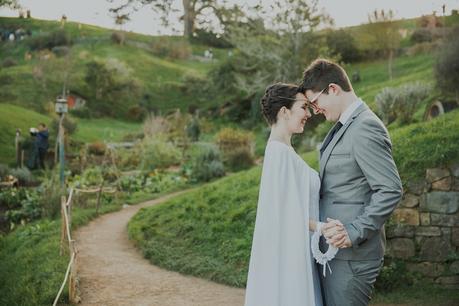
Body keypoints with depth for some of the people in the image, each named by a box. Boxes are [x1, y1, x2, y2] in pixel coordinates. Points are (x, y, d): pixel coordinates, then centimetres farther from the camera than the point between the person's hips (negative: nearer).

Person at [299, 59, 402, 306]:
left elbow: (391, 190, -21)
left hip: (352, 253, -9)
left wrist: (354, 232, -22)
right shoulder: (343, 127, 14)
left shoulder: (365, 128, -16)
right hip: (334, 249, 9)